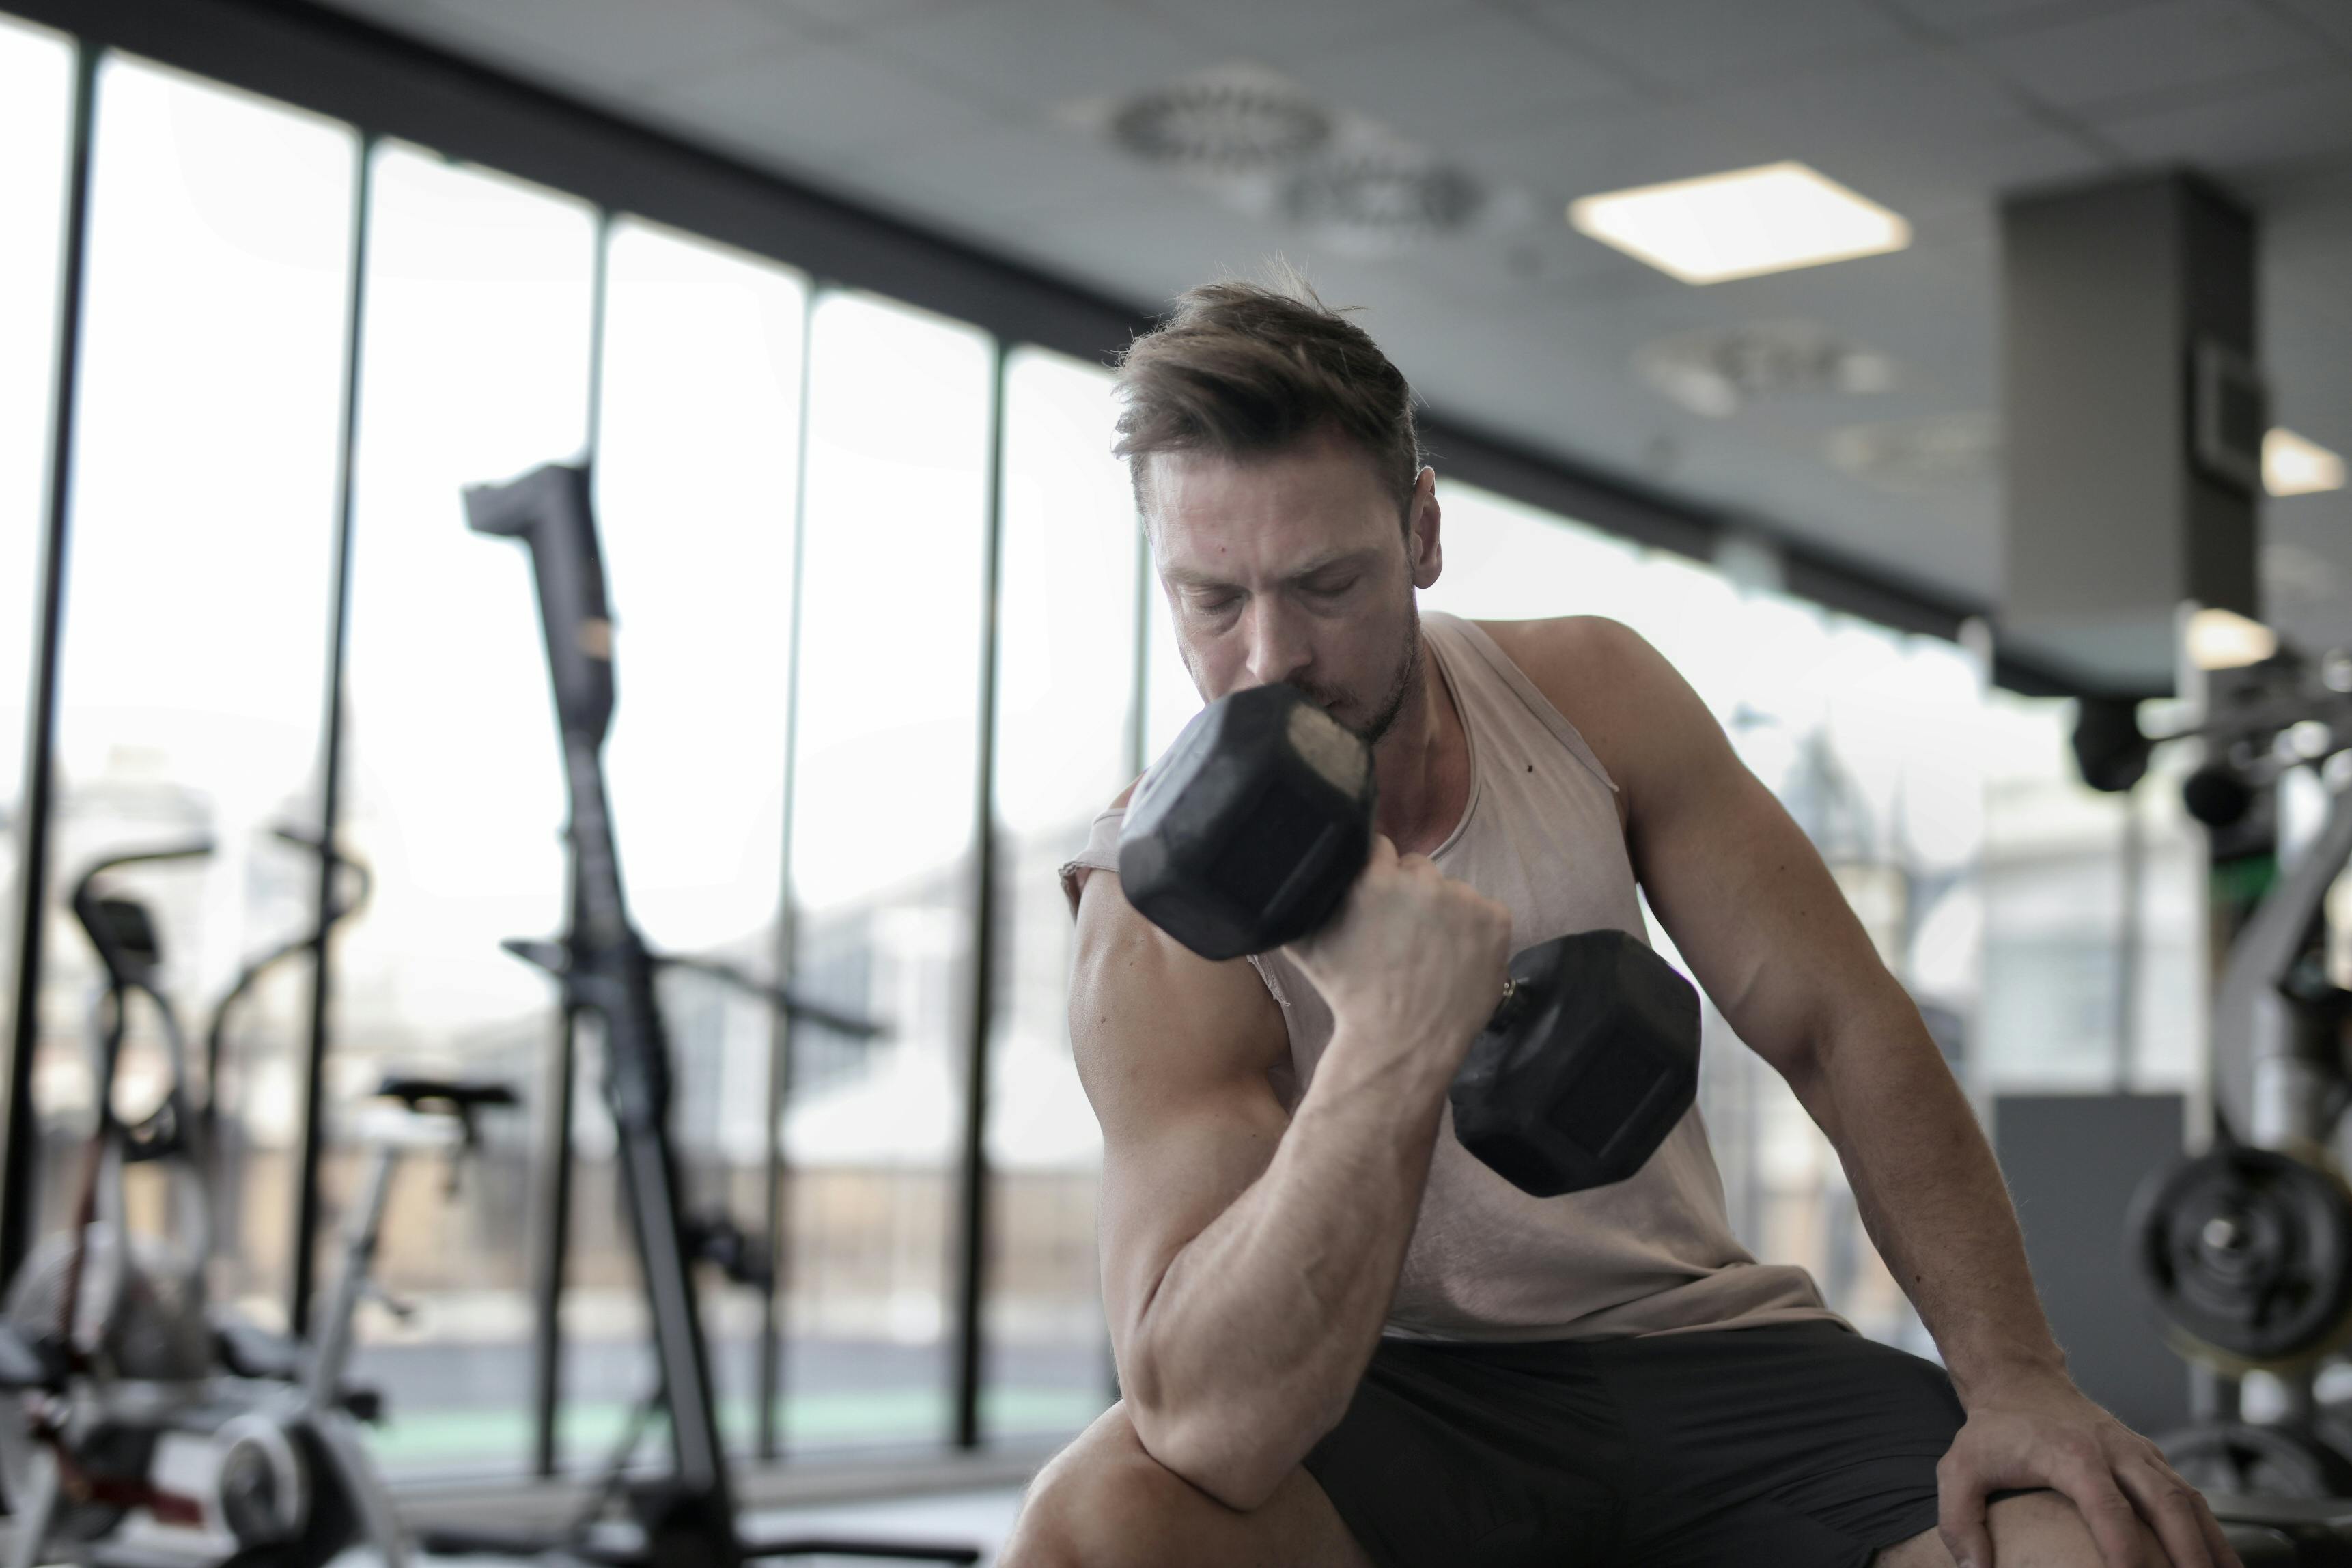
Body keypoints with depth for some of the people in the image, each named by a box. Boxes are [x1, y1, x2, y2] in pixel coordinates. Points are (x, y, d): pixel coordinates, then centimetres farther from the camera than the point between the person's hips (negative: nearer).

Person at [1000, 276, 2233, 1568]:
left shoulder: (1588, 694, -3)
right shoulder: (1158, 907, -18)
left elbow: (1839, 1033, 0)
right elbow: (1209, 1424, -30)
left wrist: (2015, 1379, -12)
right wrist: (1394, 1037, -42)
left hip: (1698, 1348, 3)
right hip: (1404, 1393, -2)